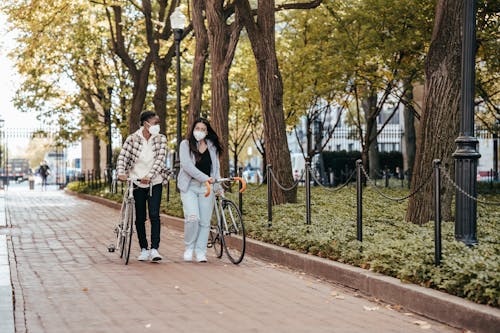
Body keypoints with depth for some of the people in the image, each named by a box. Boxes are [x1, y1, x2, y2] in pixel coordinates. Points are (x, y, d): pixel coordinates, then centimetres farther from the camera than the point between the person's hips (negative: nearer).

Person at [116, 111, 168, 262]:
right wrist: (121, 172, -29)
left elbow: (160, 159, -13)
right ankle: (144, 249, 18)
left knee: (154, 215, -12)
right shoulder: (132, 138, -3)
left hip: (155, 183, 0)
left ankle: (154, 249, -11)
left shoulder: (161, 139, -2)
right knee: (140, 218, 7)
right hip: (136, 183, 0)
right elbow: (123, 156, -10)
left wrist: (149, 176, -27)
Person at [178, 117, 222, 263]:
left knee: (205, 221, -1)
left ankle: (200, 252, 8)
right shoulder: (185, 144, 1)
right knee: (192, 217, -18)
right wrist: (205, 178, -19)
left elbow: (216, 167, 15)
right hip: (189, 186, -3)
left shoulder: (212, 147, 14)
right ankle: (189, 247, 2)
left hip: (207, 187, 3)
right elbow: (187, 165, -11)